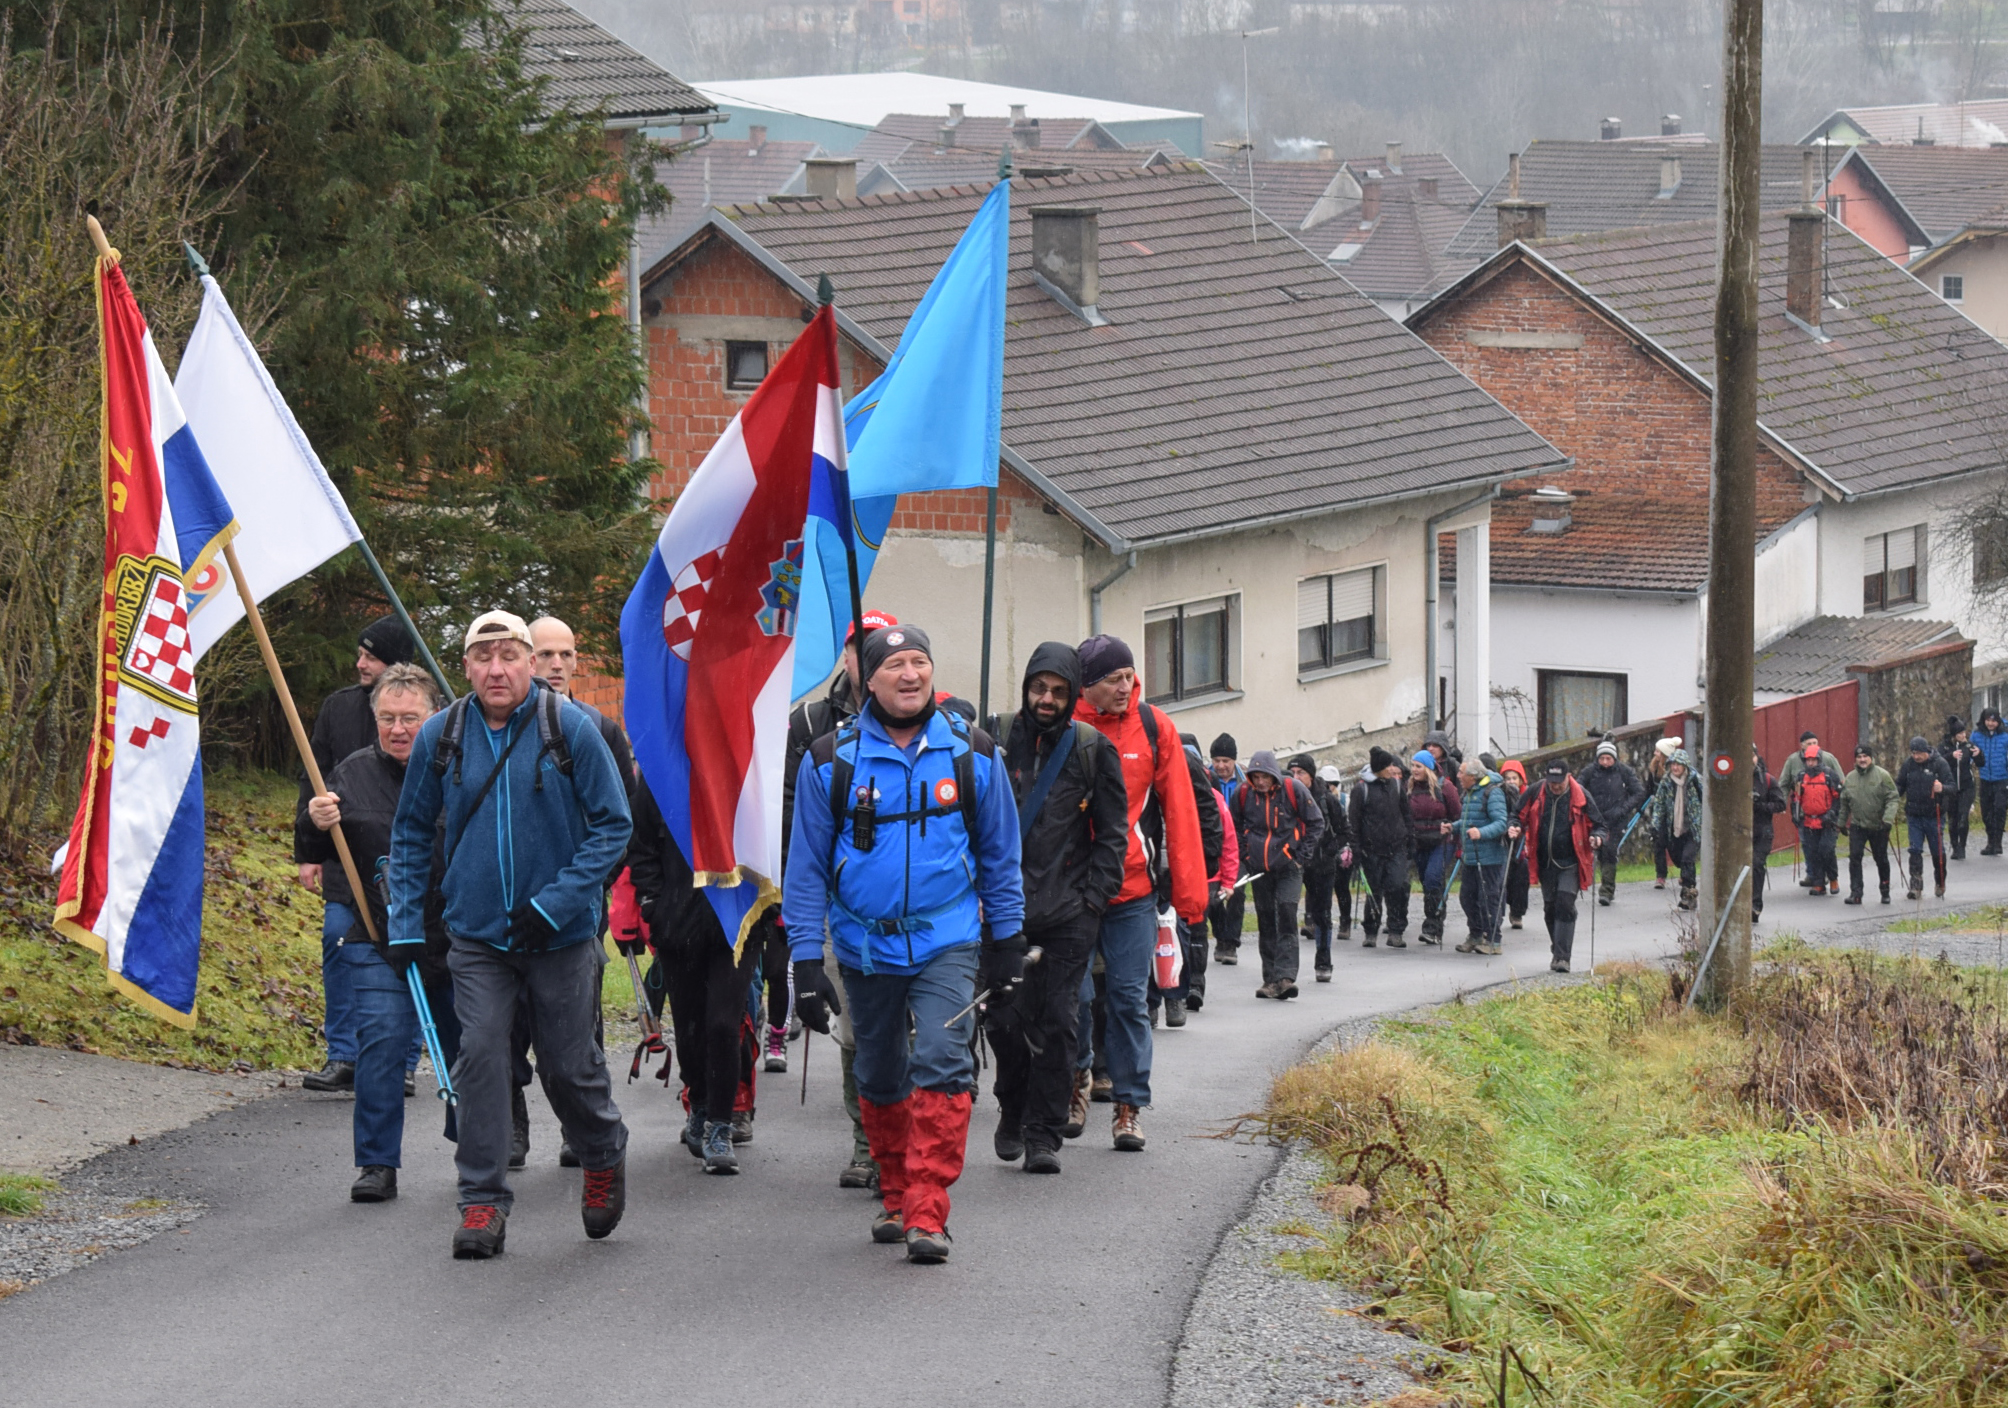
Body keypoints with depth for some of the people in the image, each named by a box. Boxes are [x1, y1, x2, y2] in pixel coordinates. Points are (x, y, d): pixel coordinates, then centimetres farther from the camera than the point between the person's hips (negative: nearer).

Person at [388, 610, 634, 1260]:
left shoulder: (570, 727, -8)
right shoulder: (441, 736, 1)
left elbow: (613, 825, -6)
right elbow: (410, 832, 13)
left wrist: (556, 903, -14)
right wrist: (406, 925, 6)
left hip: (562, 933, -2)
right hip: (476, 933, 2)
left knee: (569, 1063, 6)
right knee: (480, 1056, -9)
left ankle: (604, 1158, 35)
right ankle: (483, 1201, -2)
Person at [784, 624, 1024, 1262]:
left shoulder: (972, 754, 0)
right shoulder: (831, 761, -3)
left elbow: (1000, 852, 11)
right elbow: (806, 867, 1)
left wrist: (1007, 943, 11)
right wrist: (806, 963, -3)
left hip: (947, 940, -1)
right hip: (865, 942, 1)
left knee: (942, 1064, -16)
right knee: (879, 1078, 13)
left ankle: (928, 1214, -17)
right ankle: (895, 1196, 32)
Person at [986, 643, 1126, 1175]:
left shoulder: (1092, 749, 4)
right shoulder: (997, 740, 3)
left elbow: (1113, 832, 8)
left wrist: (1093, 896, -1)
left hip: (1068, 911, 0)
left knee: (1058, 1022, -3)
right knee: (1005, 1019, -1)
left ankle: (1042, 1134, 4)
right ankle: (1013, 1112, 23)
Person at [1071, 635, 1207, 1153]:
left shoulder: (1154, 727, 1)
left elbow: (1180, 810, 3)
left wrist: (1189, 891, 0)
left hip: (1132, 887, 0)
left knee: (1128, 995, 0)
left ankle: (1129, 1105, 6)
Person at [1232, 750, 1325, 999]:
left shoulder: (1293, 790, -10)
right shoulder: (1244, 794, -1)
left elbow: (1316, 823, 0)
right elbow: (1235, 826, 17)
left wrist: (1302, 854, -5)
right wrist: (1244, 853, 7)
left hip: (1288, 866, -4)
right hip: (1259, 867, 4)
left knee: (1286, 917, -15)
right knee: (1266, 922, 8)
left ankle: (1285, 976, -21)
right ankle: (1270, 979, 15)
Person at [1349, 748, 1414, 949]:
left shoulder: (1397, 785, 9)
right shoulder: (1361, 788, -3)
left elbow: (1407, 815, 17)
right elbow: (1353, 820, 0)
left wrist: (1410, 843, 14)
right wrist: (1356, 849, -4)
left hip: (1396, 848, 2)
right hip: (1372, 848, -2)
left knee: (1399, 887, -11)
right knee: (1374, 892, 3)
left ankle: (1395, 932, -4)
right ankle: (1370, 932, 16)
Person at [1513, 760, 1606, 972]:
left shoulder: (1580, 796, -6)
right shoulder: (1536, 794, 0)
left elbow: (1597, 824, 3)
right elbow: (1521, 816, 12)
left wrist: (1596, 837, -18)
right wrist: (1515, 829, -10)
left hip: (1570, 862, -4)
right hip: (1545, 862, 4)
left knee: (1565, 905, -15)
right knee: (1550, 907, 11)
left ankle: (1562, 957, -15)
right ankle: (1557, 951, 28)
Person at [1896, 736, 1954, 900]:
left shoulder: (1939, 763, -8)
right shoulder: (1908, 764, 3)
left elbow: (1951, 786, -12)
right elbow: (1900, 785, 12)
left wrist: (1942, 789, -34)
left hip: (1933, 815, -2)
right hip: (1914, 815, 2)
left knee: (1938, 852, 7)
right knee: (1915, 850, -4)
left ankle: (1940, 884, 26)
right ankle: (1916, 885, -1)